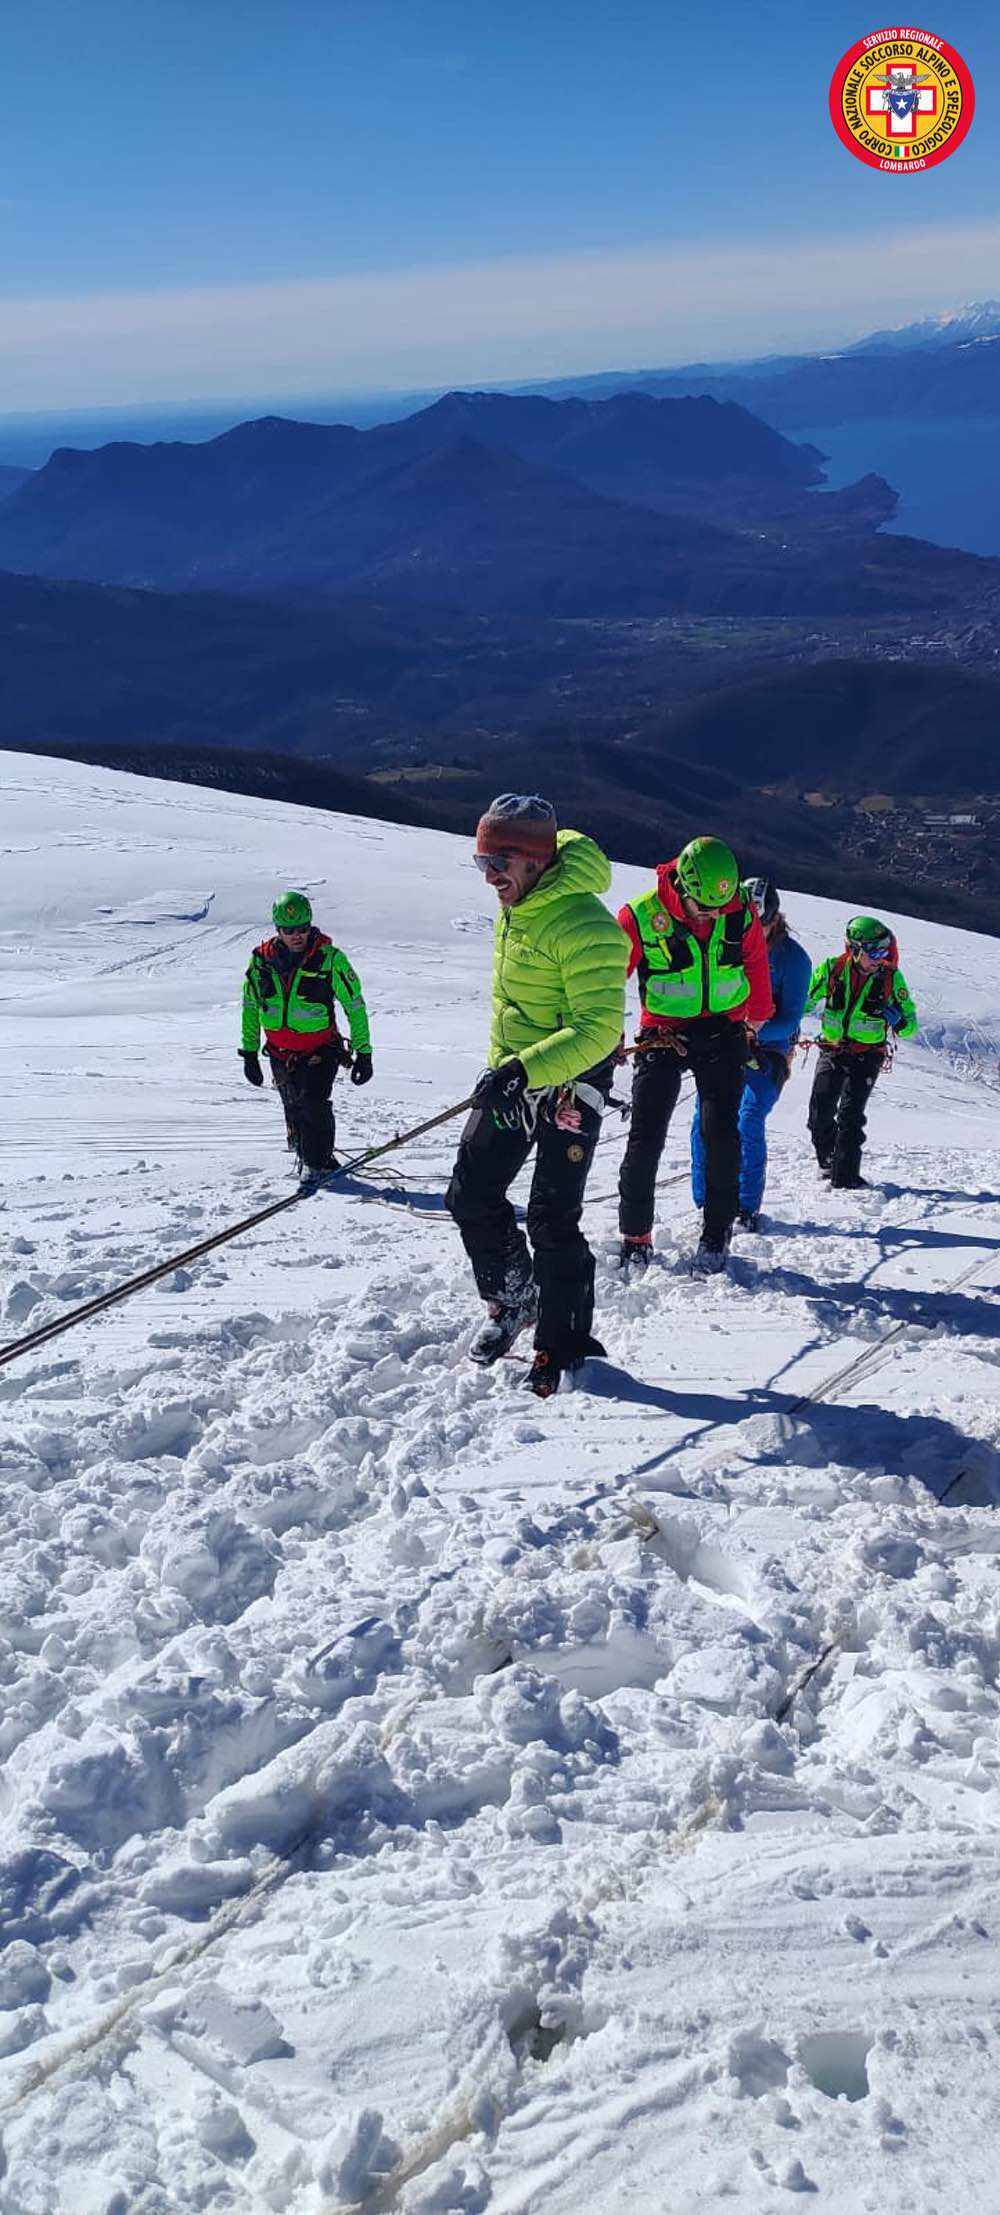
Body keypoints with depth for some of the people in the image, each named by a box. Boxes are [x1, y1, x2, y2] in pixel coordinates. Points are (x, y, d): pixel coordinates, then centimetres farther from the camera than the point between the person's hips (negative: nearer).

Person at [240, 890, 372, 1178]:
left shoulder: (329, 958, -11)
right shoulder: (262, 959, -1)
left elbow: (355, 1006, -4)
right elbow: (250, 1007, 12)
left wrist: (363, 1053, -5)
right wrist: (249, 1053, 12)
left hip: (320, 1051, -3)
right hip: (280, 1054, 3)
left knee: (314, 1104, -17)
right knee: (294, 1110, 6)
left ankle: (316, 1162, 0)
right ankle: (305, 1155, 27)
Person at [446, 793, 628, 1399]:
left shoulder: (584, 927, -23)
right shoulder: (515, 909, 6)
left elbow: (598, 1029, -28)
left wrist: (524, 1069, -36)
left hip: (569, 1082, -9)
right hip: (512, 1076, 9)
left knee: (552, 1219, -6)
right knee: (471, 1196, 11)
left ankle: (564, 1346, 8)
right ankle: (512, 1302, 31)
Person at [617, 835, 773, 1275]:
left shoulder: (742, 916, -9)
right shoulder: (641, 917, -18)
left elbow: (756, 970, 10)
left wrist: (754, 1023, 22)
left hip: (723, 1032, 1)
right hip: (662, 1035, -1)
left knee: (720, 1132, -8)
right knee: (645, 1136, -4)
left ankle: (716, 1234, 6)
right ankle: (635, 1238, 7)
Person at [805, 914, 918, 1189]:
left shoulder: (892, 977, -7)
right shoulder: (832, 968, -7)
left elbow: (911, 1027, -1)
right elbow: (804, 1001, 7)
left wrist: (897, 1020, -22)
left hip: (867, 1056, -2)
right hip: (831, 1051, 2)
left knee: (850, 1114, -15)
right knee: (820, 1114, 0)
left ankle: (846, 1175, -9)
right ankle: (828, 1163, 26)